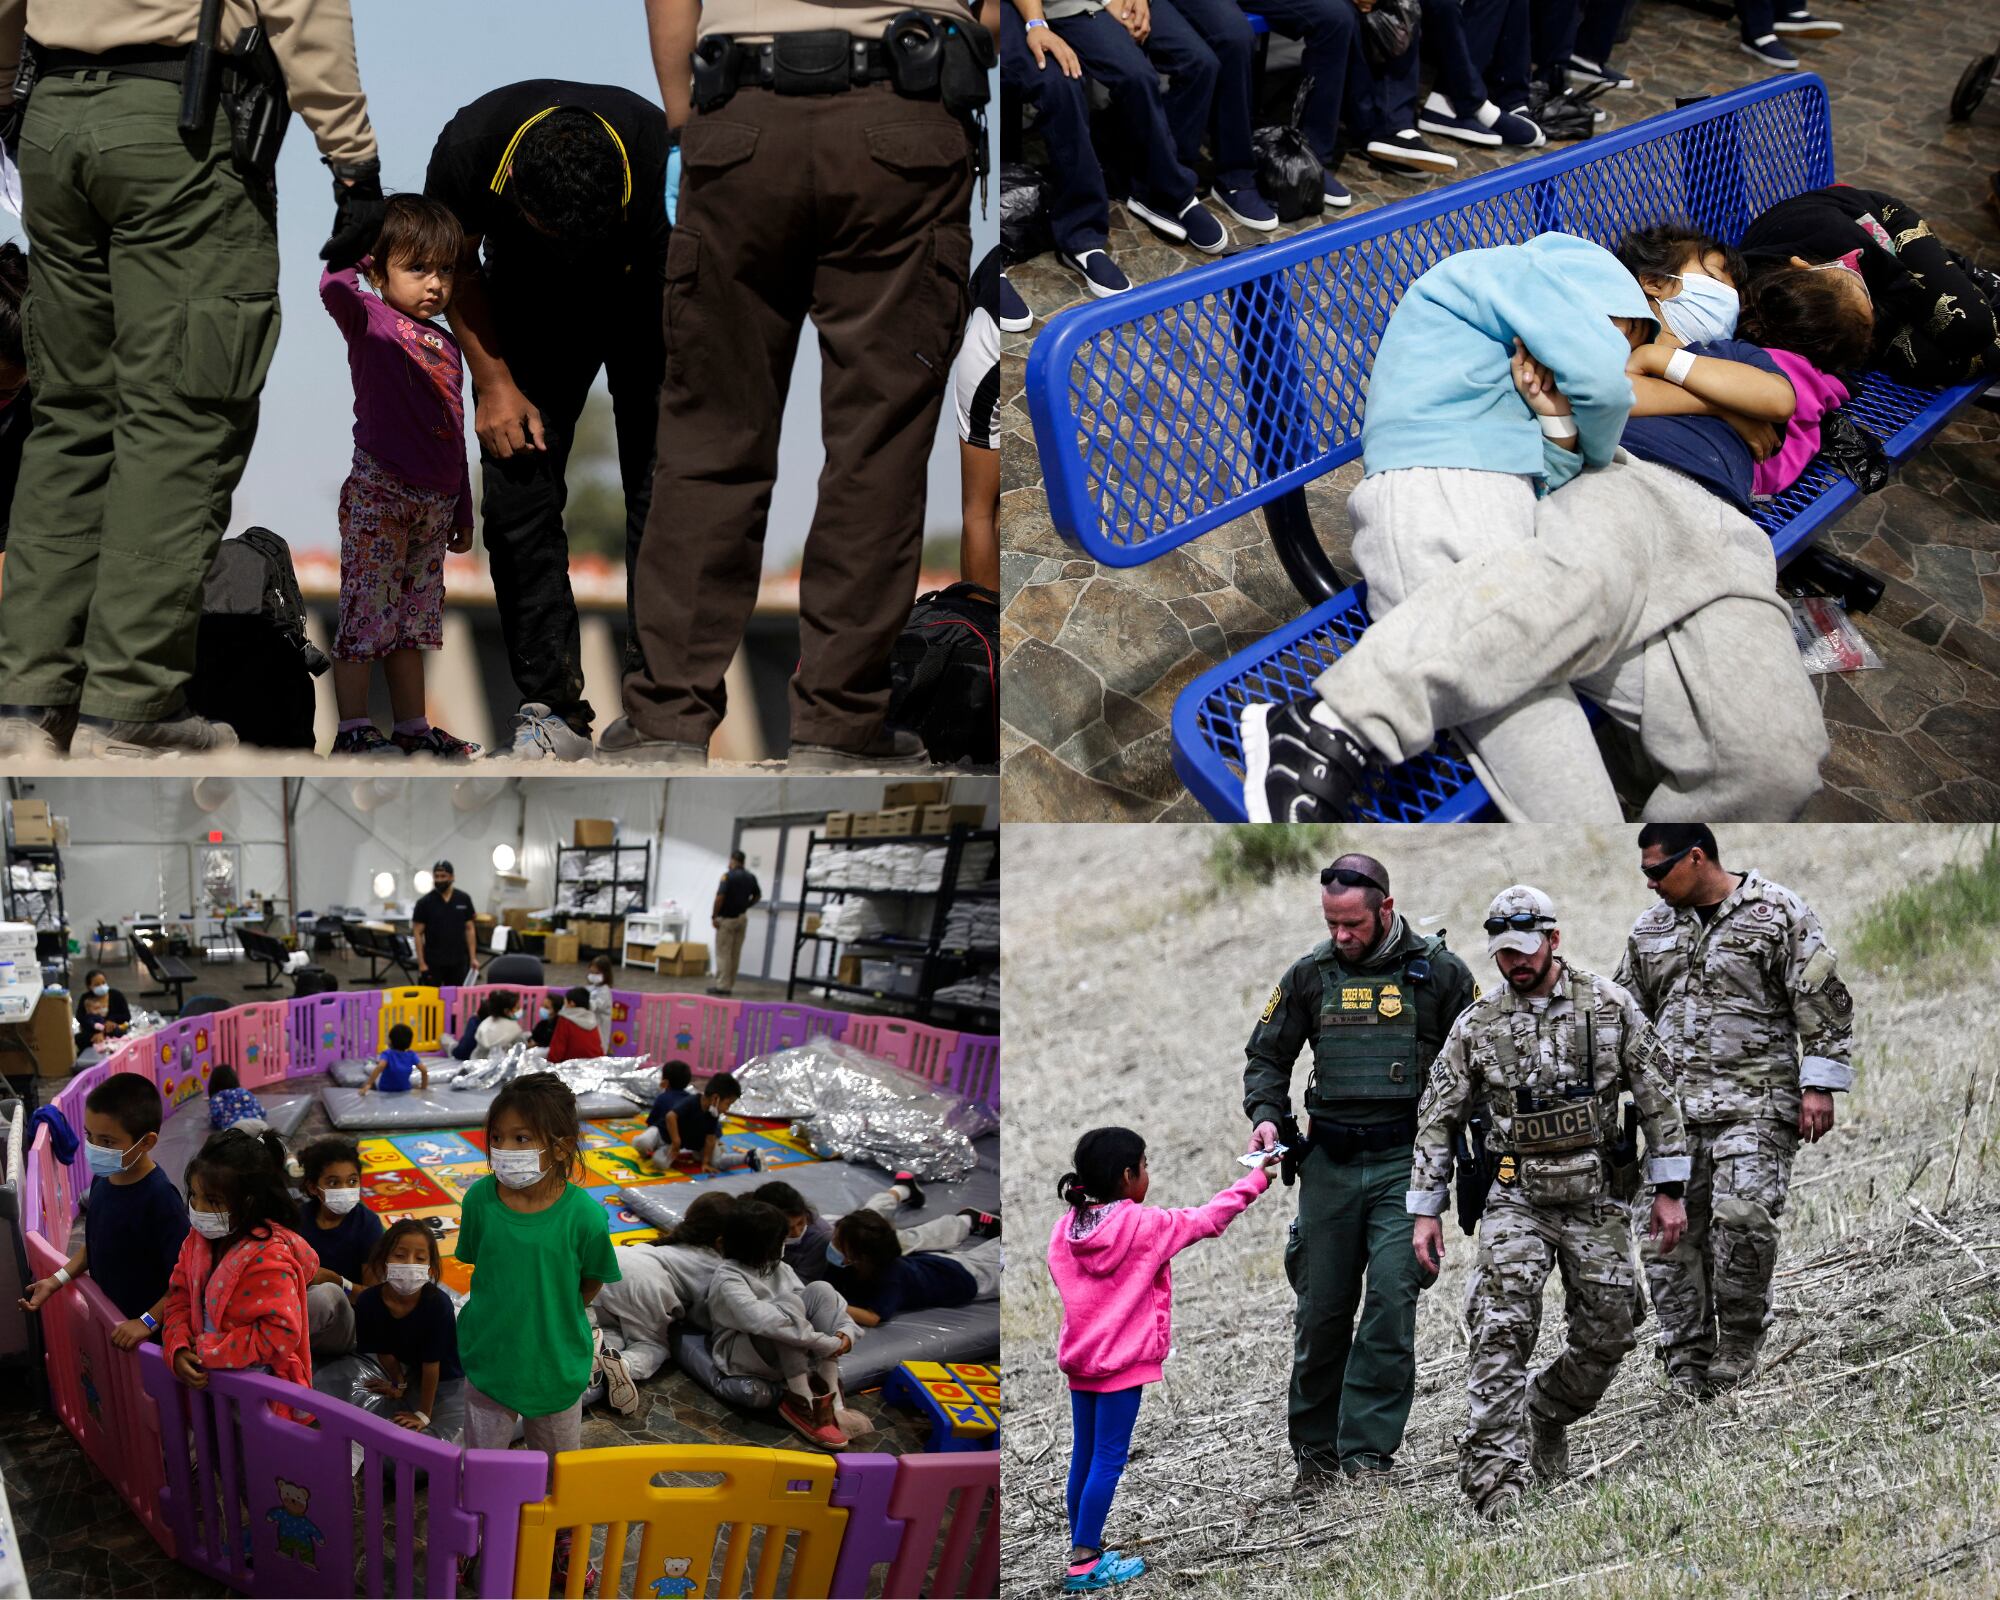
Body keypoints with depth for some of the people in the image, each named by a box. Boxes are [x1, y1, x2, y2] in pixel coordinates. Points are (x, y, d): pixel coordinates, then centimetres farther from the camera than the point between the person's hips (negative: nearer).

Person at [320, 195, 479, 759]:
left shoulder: (447, 346, 16)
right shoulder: (370, 320, -3)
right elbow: (333, 288, -29)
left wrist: (463, 512, 22)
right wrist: (359, 250, -14)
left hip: (435, 501, 7)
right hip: (379, 490, -7)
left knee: (413, 619, 13)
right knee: (367, 611, -7)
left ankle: (413, 728, 19)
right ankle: (353, 730, -4)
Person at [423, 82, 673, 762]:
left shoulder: (661, 152, -38)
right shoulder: (469, 149, -31)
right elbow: (457, 266, -7)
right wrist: (493, 384, -12)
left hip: (652, 303, -2)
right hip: (533, 308, 2)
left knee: (664, 494, -15)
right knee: (515, 494, -9)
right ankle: (551, 705, -1)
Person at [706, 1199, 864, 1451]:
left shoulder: (777, 1269, 5)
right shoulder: (728, 1279, -20)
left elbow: (830, 1303, 1)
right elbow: (762, 1320, -37)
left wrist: (846, 1330, -21)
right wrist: (825, 1343, -37)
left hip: (785, 1352, 7)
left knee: (821, 1291, -15)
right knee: (789, 1303, -31)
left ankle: (830, 1400, -24)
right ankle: (801, 1402, -28)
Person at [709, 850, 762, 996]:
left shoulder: (728, 876, -16)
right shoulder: (750, 877, 5)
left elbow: (720, 897, -21)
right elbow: (758, 896, 15)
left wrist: (713, 916, -14)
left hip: (727, 918, -7)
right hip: (742, 918, 7)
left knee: (723, 953, -3)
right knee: (735, 953, 11)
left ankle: (722, 985, -5)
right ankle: (729, 984, 16)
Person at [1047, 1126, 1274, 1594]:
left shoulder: (1066, 1227, 0)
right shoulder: (1144, 1226, -15)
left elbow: (1064, 1280, 9)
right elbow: (1207, 1219, -4)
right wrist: (1254, 1181, 9)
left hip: (1080, 1358, 6)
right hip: (1123, 1362, -6)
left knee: (1084, 1456, 14)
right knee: (1108, 1459, -2)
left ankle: (1084, 1550, 22)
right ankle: (1084, 1564, -2)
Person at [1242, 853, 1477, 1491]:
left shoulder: (1440, 973, 0)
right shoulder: (1310, 975, 7)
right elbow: (1267, 1055, 16)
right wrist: (1266, 1116, -2)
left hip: (1405, 1161, -3)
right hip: (1330, 1164, 3)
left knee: (1392, 1300, -14)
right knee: (1321, 1311, 6)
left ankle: (1367, 1454, -12)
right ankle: (1315, 1451, 20)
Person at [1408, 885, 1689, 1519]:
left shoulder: (1610, 1005, 0)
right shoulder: (1476, 1025, 2)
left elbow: (1657, 1096, 3)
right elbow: (1437, 1120, 7)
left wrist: (1669, 1190, 0)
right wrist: (1424, 1211, 3)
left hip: (1595, 1198, 1)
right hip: (1516, 1198, -1)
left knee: (1607, 1335, 2)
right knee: (1502, 1329, -17)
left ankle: (1546, 1412, 32)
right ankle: (1493, 1476, -21)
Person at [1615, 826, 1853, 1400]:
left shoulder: (1779, 914, -2)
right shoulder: (1651, 929, 15)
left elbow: (1824, 1004, -3)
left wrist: (1819, 1087, -8)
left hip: (1755, 1108, -5)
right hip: (1673, 1109, 5)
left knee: (1742, 1219, -18)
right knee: (1670, 1235, 0)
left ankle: (1736, 1354, -3)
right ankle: (1686, 1366, 8)